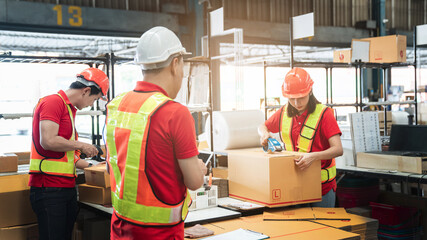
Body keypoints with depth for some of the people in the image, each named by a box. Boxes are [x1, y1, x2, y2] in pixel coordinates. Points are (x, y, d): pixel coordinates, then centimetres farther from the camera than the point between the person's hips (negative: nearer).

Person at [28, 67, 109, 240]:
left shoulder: (70, 109, 19)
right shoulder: (53, 102, -10)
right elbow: (48, 141, -23)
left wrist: (88, 166, 24)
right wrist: (81, 145, -10)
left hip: (67, 187, 9)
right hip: (49, 188, -9)